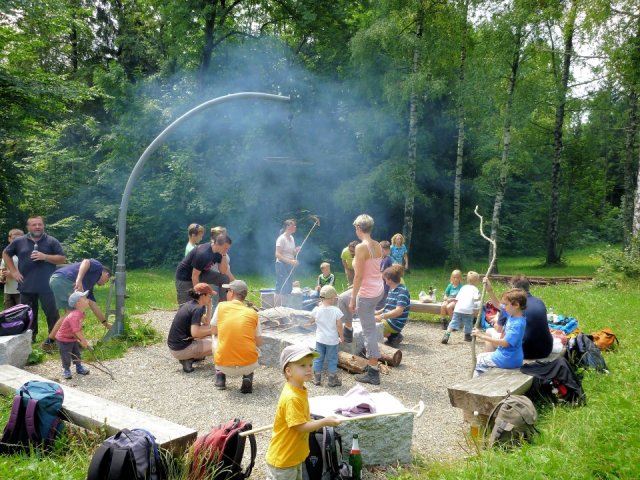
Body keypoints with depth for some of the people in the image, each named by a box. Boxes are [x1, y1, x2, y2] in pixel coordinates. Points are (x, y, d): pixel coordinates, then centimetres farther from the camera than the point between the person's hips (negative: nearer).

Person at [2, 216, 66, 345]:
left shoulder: (52, 241, 1)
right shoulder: (19, 241, 7)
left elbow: (62, 259, -1)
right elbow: (6, 254, 20)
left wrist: (45, 257, -15)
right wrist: (13, 271, 9)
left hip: (47, 286, -3)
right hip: (26, 286, 3)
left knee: (51, 313, -2)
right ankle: (30, 337, 28)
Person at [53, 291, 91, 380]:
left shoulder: (81, 314, -5)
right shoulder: (74, 316, -36)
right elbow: (76, 330, -39)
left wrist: (82, 339, 7)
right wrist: (83, 340, -31)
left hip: (73, 338, 9)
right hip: (63, 339, -9)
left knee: (76, 353, 18)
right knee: (66, 356, 3)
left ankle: (79, 367, 32)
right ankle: (66, 370, 22)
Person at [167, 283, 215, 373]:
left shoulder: (189, 304, 10)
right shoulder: (198, 309, -17)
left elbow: (206, 323, 20)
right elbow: (195, 333, -25)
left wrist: (209, 306, 12)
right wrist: (211, 330, -10)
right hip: (181, 349, -9)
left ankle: (191, 356, 10)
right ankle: (189, 359, -6)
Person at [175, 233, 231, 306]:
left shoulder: (218, 252, -11)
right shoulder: (203, 254, -34)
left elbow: (223, 271, -7)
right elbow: (195, 276, -28)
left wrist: (224, 255, -21)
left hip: (201, 273, 7)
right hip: (184, 276, -7)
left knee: (224, 278, -6)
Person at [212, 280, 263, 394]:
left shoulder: (221, 306, 1)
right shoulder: (253, 313, 3)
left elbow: (214, 331, 15)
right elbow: (259, 343, 11)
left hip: (224, 366, 0)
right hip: (248, 366, 0)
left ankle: (220, 377, 20)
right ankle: (247, 377, 8)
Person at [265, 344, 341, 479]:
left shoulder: (300, 391, 0)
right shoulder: (291, 398, -30)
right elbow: (300, 427, -27)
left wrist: (314, 423, 8)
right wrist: (325, 422, -22)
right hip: (282, 459, -9)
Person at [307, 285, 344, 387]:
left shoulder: (317, 310, -8)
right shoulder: (336, 311, -15)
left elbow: (311, 322, 8)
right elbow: (339, 326, -12)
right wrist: (342, 337, 3)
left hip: (320, 339, 2)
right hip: (332, 340, -2)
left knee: (318, 359, 14)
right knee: (332, 360, 10)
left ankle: (317, 379, 21)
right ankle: (332, 380, 18)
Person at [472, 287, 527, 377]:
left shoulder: (518, 324, -28)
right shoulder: (512, 314, -1)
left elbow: (505, 343, -32)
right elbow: (498, 305, 11)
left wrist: (482, 336, -31)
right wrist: (489, 290, -2)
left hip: (508, 360, -9)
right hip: (511, 357, 9)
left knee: (479, 360, 8)